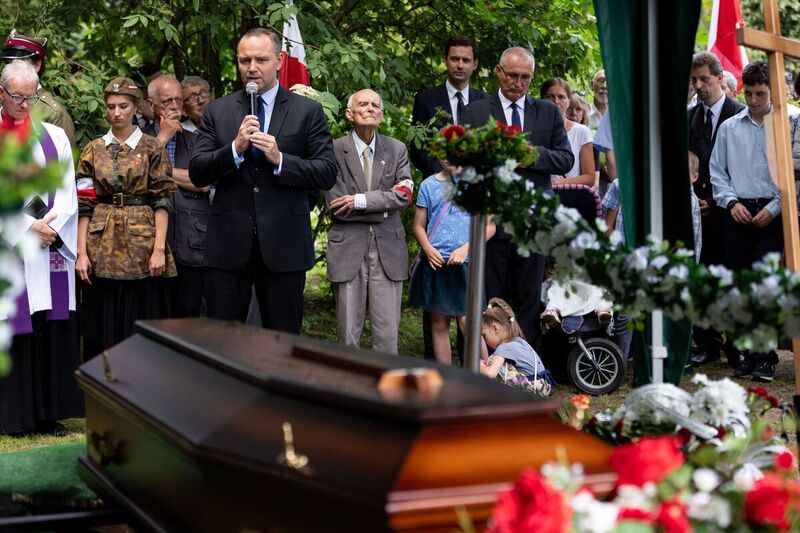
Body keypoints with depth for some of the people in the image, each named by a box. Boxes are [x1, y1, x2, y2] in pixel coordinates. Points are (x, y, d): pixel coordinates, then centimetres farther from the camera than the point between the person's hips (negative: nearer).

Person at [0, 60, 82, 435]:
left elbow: (67, 189, 5)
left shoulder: (54, 137, 11)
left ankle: (49, 411, 8)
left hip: (50, 248, 3)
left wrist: (50, 226, -10)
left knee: (51, 329, 2)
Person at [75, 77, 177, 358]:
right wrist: (81, 252, -3)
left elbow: (162, 202, -3)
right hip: (103, 247, 2)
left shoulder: (152, 148, 2)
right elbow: (84, 205, 5)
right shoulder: (94, 150, 8)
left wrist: (159, 249, -12)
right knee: (104, 328, 5)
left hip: (142, 243, -2)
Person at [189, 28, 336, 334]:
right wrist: (235, 148, -15)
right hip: (228, 242, 1)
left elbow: (327, 174, -2)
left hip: (284, 243, -1)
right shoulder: (217, 111, 8)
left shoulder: (307, 111, 3)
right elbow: (197, 174, 1)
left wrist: (280, 159, -16)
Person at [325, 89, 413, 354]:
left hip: (388, 249, 2)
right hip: (348, 248, -2)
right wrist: (384, 206, -5)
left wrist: (361, 200, -13)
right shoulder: (334, 150, -2)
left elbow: (404, 195, -4)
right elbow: (336, 206, -8)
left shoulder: (397, 149, 9)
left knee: (388, 334, 1)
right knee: (348, 334, 5)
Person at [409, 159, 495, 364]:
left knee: (467, 323, -10)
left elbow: (489, 226, 2)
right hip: (435, 263, 3)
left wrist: (465, 248, -11)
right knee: (439, 324, 7)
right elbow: (419, 226, 11)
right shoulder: (429, 185, 8)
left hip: (465, 262, -3)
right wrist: (428, 249, -7)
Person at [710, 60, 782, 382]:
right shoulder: (729, 128, 11)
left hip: (772, 213, -3)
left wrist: (774, 208, -10)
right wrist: (731, 201, -2)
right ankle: (748, 352, 14)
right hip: (737, 213, 3)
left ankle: (765, 357, -4)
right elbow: (717, 172, 13)